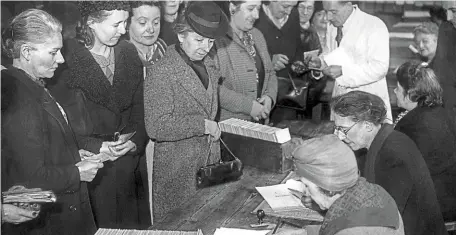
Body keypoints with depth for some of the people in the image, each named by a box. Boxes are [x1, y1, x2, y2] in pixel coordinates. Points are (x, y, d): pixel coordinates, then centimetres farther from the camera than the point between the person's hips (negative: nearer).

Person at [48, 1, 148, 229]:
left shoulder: (129, 53, 5)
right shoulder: (68, 58, -11)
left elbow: (140, 106, 9)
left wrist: (136, 140, -6)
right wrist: (97, 147, -17)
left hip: (127, 158, 4)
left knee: (129, 223, 10)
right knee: (104, 225, 2)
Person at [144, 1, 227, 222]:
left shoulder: (209, 63, 9)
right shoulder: (161, 73, -16)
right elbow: (156, 127, -22)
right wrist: (202, 125, -21)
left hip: (210, 164, 7)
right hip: (177, 170, -7)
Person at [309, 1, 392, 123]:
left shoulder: (375, 26, -15)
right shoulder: (334, 28, 6)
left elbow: (379, 67, -21)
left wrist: (343, 71, -25)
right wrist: (321, 62, -3)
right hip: (340, 99, 6)